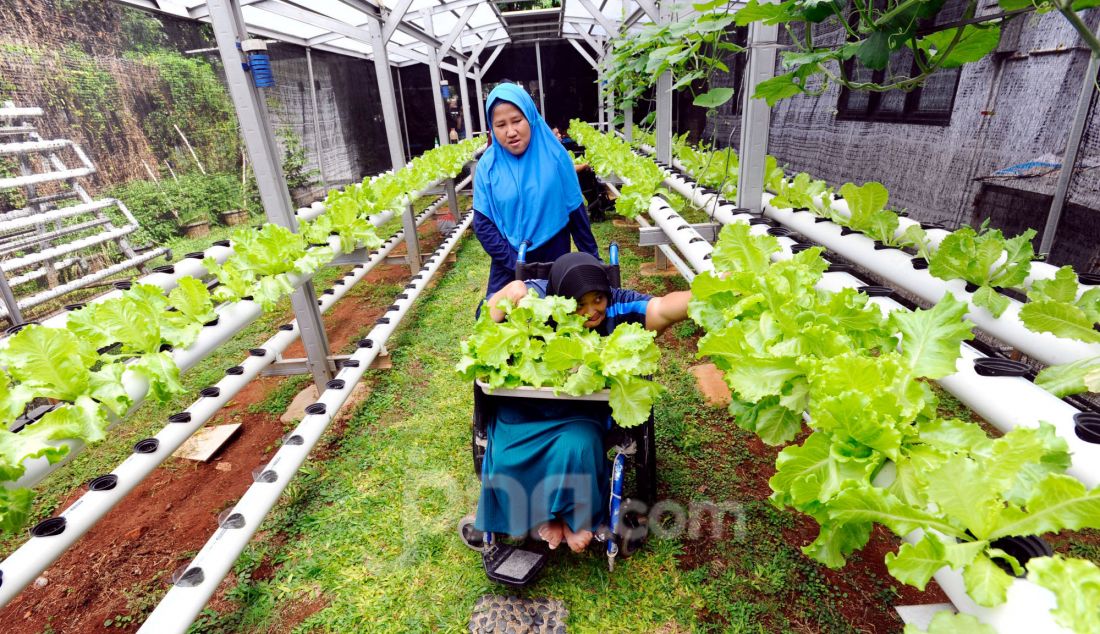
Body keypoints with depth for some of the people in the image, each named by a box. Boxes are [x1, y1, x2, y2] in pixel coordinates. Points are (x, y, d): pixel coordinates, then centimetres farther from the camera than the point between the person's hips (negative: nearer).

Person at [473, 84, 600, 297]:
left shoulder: (554, 155, -8)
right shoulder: (487, 166, -8)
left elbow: (576, 211, -2)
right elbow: (482, 223, -8)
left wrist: (593, 257, 1)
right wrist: (515, 263, -16)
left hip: (555, 257, 0)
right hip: (509, 266, 0)